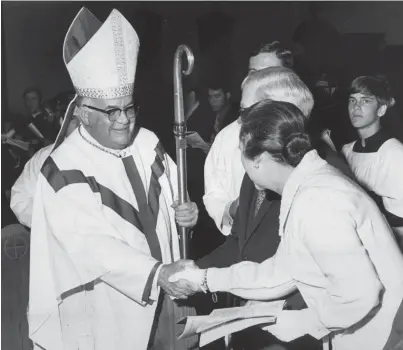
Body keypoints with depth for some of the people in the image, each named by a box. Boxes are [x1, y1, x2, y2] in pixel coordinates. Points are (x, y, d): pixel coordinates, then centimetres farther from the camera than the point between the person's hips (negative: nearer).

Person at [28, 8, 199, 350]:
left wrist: (186, 212, -10)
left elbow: (172, 196, 12)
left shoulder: (147, 142, 0)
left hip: (166, 297, 5)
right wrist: (155, 273, -34)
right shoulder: (63, 171, -18)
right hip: (108, 314, -5)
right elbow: (92, 245, -25)